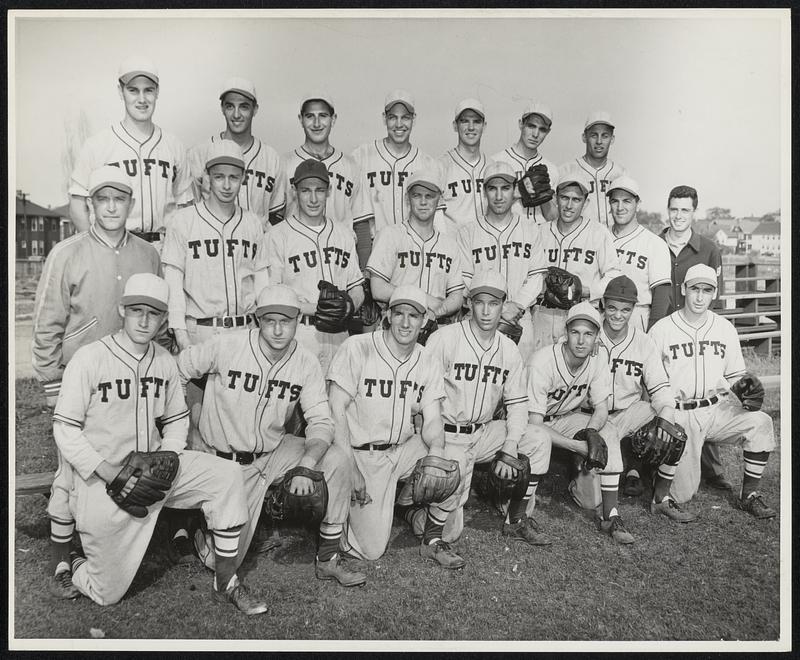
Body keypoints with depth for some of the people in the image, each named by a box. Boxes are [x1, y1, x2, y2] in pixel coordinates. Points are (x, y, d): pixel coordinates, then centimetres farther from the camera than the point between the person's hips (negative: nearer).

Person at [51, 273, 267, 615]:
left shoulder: (165, 361, 1)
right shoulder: (89, 358, -14)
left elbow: (177, 419, 11)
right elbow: (64, 429, -13)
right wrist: (112, 474, -21)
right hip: (100, 482, -4)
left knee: (226, 476, -17)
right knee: (108, 594, 2)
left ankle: (226, 582, -6)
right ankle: (76, 565, 39)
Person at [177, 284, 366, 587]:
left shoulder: (306, 363, -9)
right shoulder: (225, 346, -16)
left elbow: (321, 422, -11)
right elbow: (174, 372, -4)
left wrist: (306, 464, -30)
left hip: (275, 451, 3)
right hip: (228, 461, -2)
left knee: (336, 461, -22)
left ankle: (328, 559, -7)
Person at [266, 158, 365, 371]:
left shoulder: (344, 234, 15)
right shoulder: (278, 236, -1)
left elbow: (357, 287, 16)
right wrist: (316, 309, -17)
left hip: (338, 334, 4)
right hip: (298, 335, -4)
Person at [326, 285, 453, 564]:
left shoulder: (427, 363, 2)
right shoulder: (357, 348, -13)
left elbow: (433, 420, -4)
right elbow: (337, 411, -14)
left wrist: (435, 453, -27)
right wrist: (352, 471, -20)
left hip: (405, 448, 5)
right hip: (362, 454, -4)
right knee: (371, 549, -10)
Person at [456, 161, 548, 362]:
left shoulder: (531, 231, 10)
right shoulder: (467, 232, 4)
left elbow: (536, 276, 6)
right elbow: (465, 282, -2)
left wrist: (517, 305, -11)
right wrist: (500, 308, -12)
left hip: (520, 319, 1)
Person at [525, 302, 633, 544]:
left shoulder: (598, 361, -12)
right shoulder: (543, 361, -29)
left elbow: (601, 409, -7)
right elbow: (535, 422, -28)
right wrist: (577, 445, -35)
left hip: (568, 418, 5)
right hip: (531, 422, -5)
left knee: (610, 433, -18)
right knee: (537, 438, -37)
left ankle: (609, 515, -11)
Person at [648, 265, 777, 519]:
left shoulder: (725, 328, 9)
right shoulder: (661, 329, -2)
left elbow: (735, 374, 18)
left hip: (719, 409, 3)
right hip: (678, 415, -3)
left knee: (760, 422, -27)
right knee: (682, 493, -9)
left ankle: (749, 495, -9)